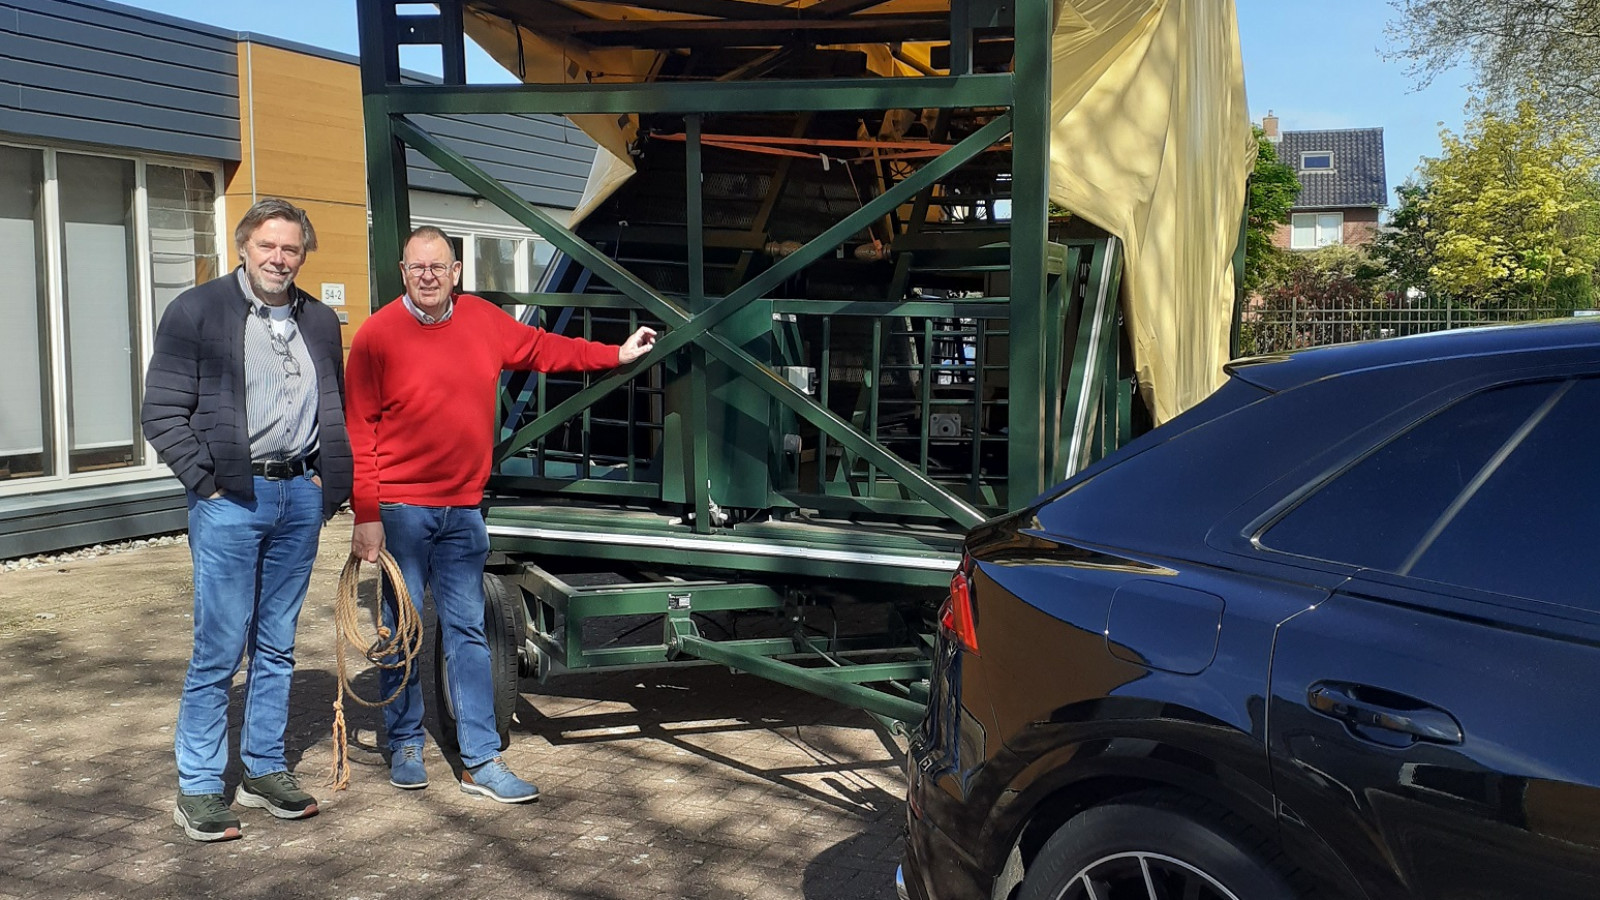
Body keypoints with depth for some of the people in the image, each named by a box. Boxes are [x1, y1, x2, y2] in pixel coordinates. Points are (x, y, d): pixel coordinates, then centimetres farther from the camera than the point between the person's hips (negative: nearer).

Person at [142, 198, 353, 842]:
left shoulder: (320, 322, 13)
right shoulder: (196, 312, -2)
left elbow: (335, 412, 21)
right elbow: (162, 414, -5)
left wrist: (324, 478, 9)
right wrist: (207, 482, -10)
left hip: (299, 496, 5)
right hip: (230, 498, -5)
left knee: (276, 645, 12)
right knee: (219, 649, -3)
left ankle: (264, 771, 23)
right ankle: (198, 789, 8)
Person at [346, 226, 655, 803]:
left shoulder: (484, 321, 6)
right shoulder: (377, 335, -7)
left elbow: (542, 349, 23)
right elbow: (359, 432, -8)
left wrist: (618, 354, 26)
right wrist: (365, 515, -12)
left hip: (462, 509, 4)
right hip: (399, 510, -4)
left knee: (467, 634, 6)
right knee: (400, 630, 5)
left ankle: (481, 762, 11)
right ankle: (405, 748, 22)